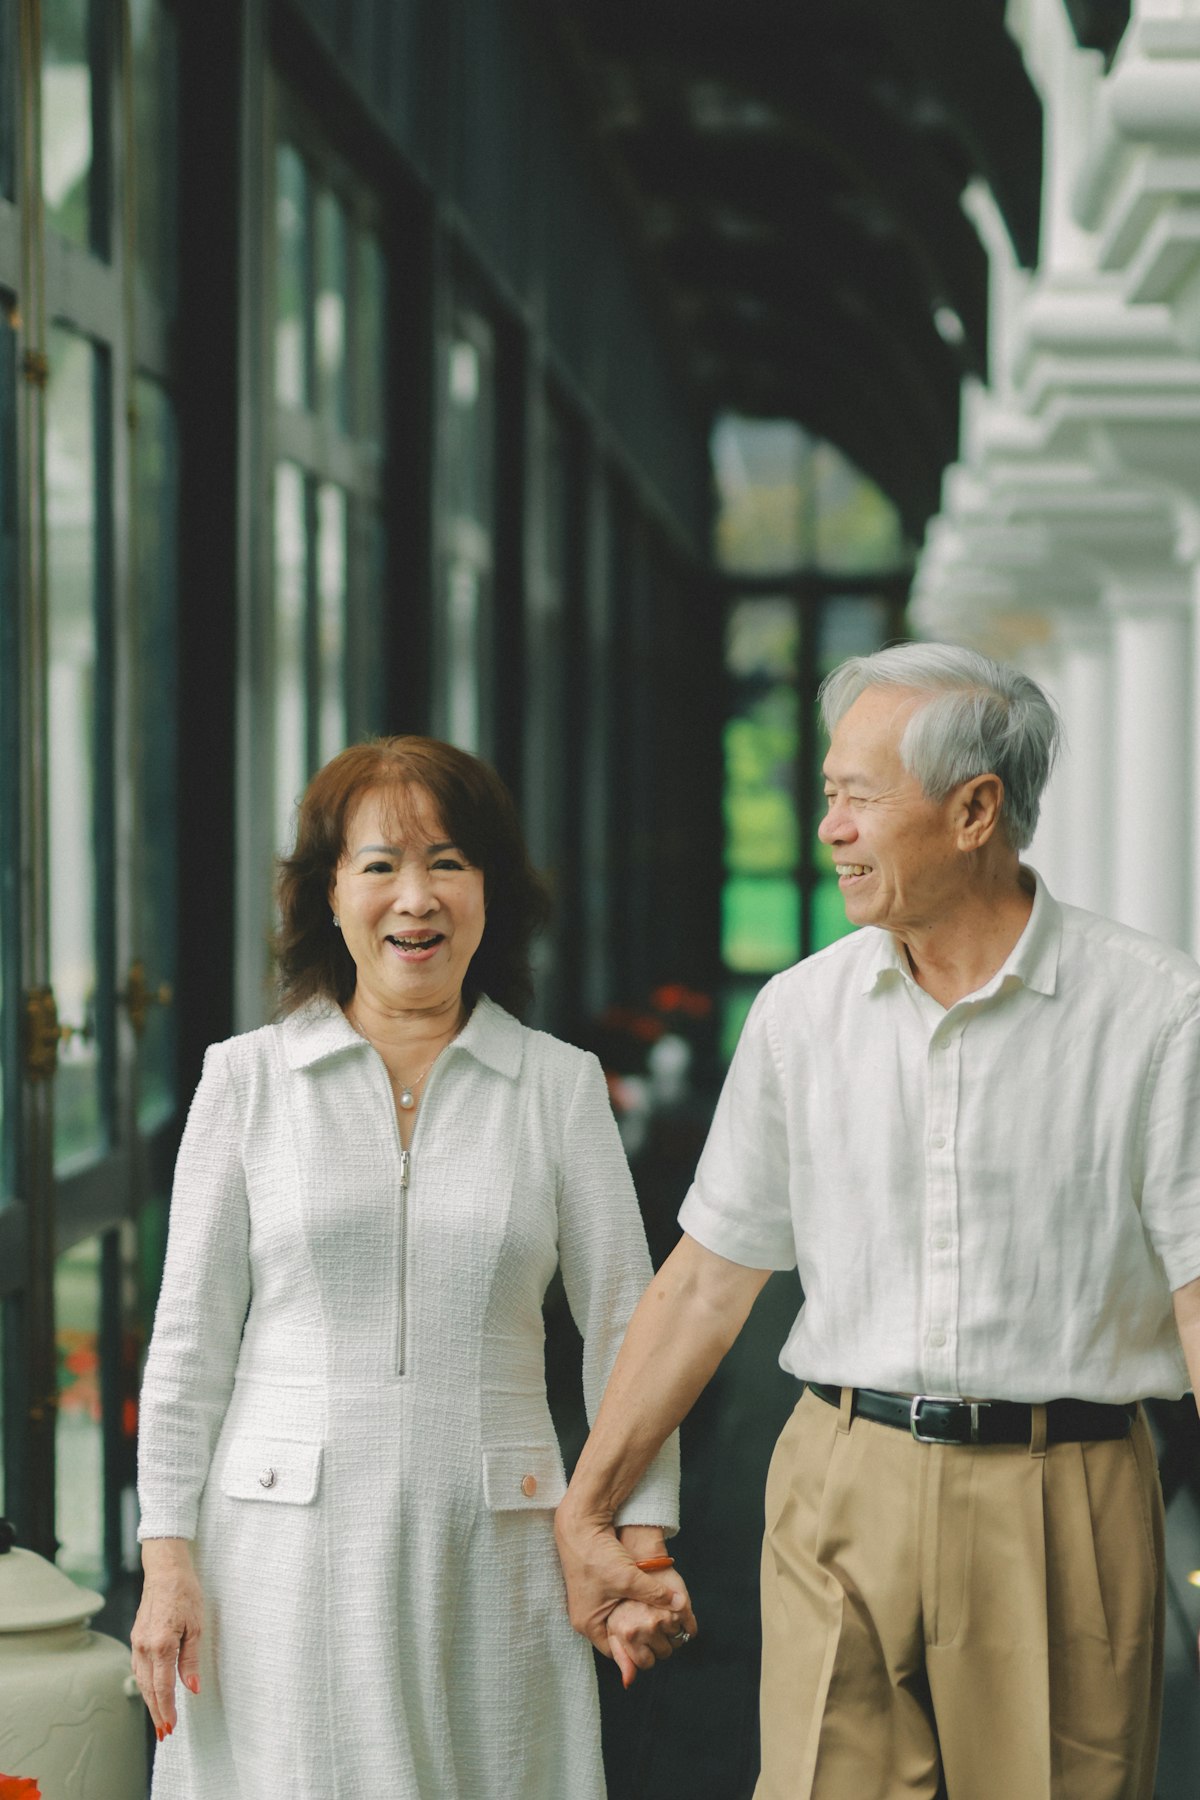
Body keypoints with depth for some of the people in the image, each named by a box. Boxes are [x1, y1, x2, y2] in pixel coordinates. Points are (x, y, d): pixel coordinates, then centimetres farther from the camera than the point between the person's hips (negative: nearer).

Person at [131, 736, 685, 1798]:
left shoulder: (560, 1085, 5)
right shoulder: (247, 1081, 4)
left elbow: (624, 1324, 4)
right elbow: (191, 1339, 4)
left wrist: (645, 1538, -6)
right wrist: (168, 1558, -3)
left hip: (489, 1544, 1)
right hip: (290, 1545, -1)